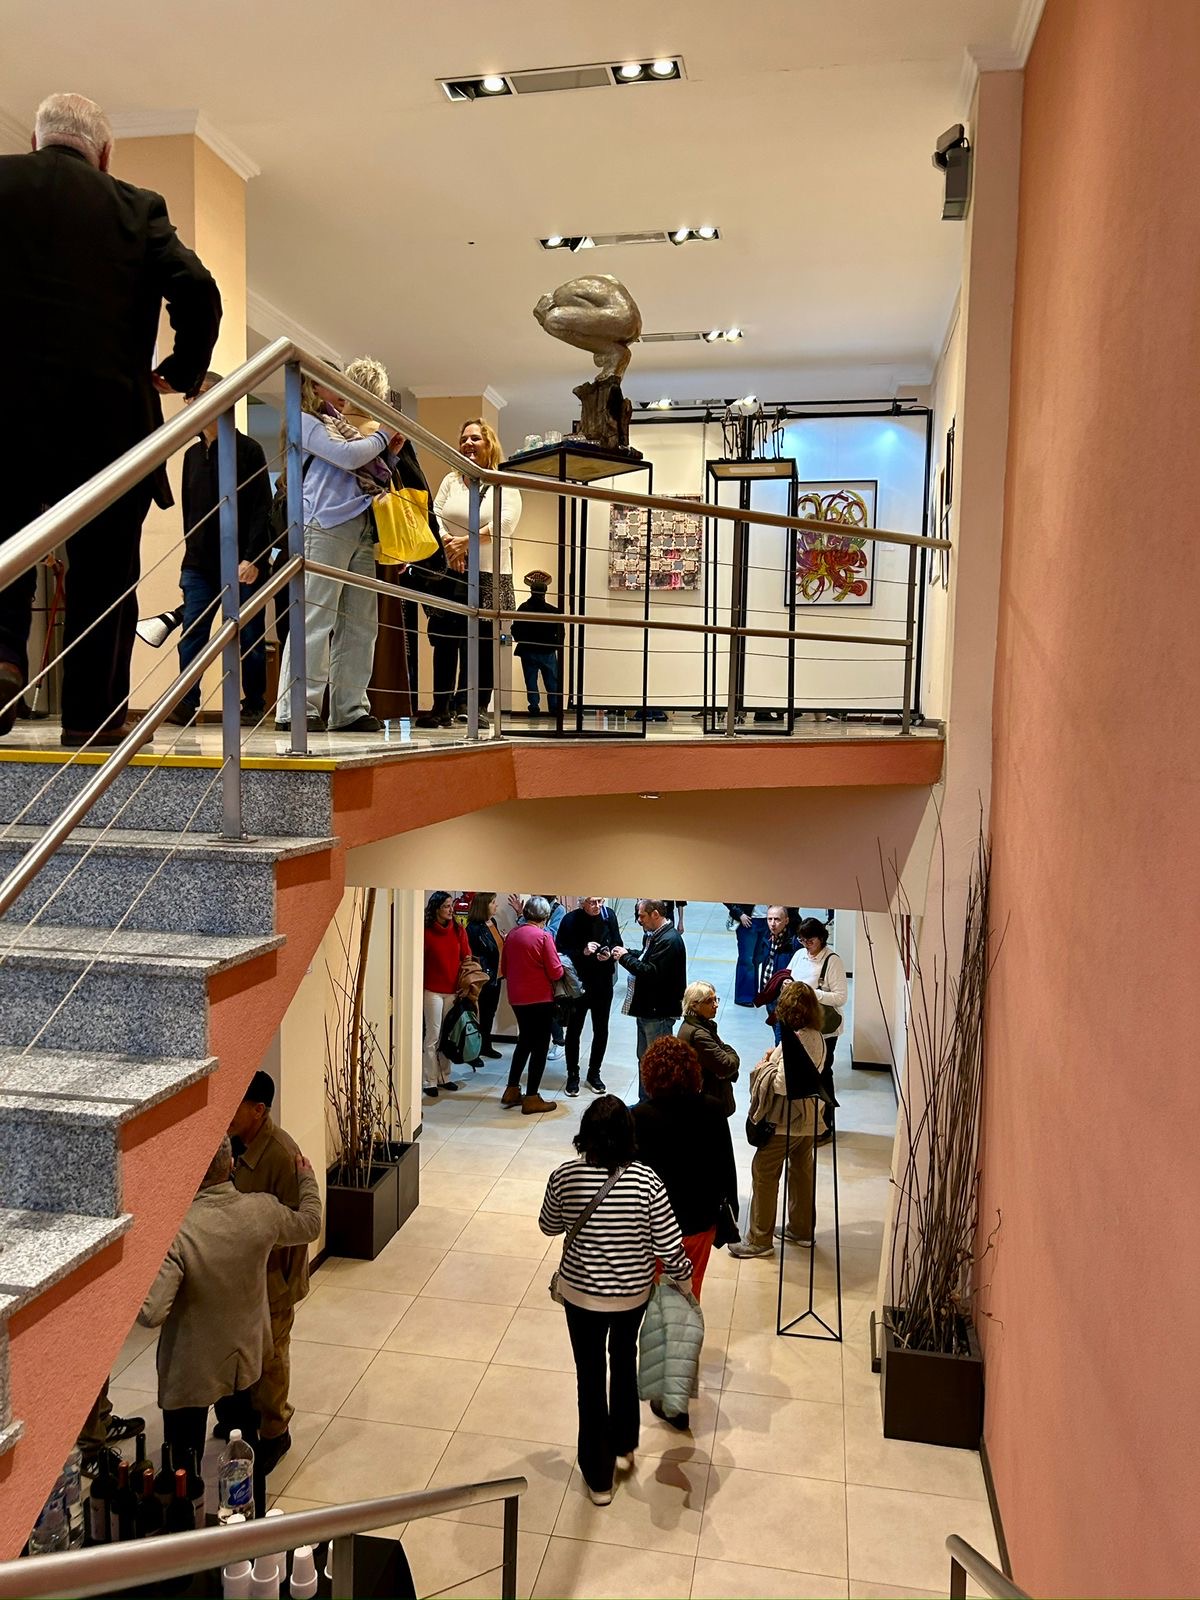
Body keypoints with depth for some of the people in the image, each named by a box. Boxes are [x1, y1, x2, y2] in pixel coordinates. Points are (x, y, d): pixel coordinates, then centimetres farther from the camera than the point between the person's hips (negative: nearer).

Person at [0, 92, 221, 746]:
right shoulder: (137, 207, 7)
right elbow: (197, 291, -5)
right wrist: (183, 372, 10)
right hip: (108, 416, 0)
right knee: (104, 571, 8)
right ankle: (92, 714, 10)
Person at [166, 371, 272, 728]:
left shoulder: (247, 449, -2)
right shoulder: (192, 454, 16)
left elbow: (262, 508, -8)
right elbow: (188, 509, 19)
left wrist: (252, 558, -16)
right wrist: (191, 551, 11)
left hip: (243, 564, -5)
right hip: (199, 565, 5)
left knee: (250, 637, 2)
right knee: (191, 635, -4)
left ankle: (254, 706, 11)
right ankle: (186, 704, -4)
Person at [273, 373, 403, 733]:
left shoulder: (339, 424, 28)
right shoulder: (304, 420, 5)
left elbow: (372, 474, 26)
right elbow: (346, 456, -9)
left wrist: (389, 451, 13)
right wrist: (381, 437, 5)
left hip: (361, 528, 8)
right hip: (326, 525, -8)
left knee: (360, 622, 3)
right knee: (316, 618, -12)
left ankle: (350, 709, 5)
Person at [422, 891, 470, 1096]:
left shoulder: (459, 930, 3)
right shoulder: (426, 932, -8)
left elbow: (466, 958, 6)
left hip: (454, 990, 4)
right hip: (433, 991, -4)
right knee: (433, 1036, 0)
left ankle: (444, 1077, 22)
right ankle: (429, 1081, 8)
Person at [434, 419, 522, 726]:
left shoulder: (506, 485, 6)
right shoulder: (451, 480, 15)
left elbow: (504, 524, -9)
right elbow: (434, 515, 4)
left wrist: (467, 541, -17)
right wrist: (448, 543, -15)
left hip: (491, 574, -2)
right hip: (451, 573, 2)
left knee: (485, 641, -3)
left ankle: (479, 705, 2)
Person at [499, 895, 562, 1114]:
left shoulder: (513, 934, 3)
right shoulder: (543, 936, -15)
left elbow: (504, 969, 11)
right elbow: (555, 972, -15)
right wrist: (561, 966, 6)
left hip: (516, 998, 6)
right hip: (540, 998, -6)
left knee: (524, 1041, 23)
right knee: (540, 1046, 5)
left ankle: (512, 1090, 27)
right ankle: (531, 1098, 8)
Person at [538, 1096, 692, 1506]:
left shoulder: (564, 1177, -19)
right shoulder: (646, 1181, -22)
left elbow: (549, 1226, -1)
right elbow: (669, 1246, -14)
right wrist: (684, 1277, 5)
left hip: (581, 1294, -1)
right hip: (633, 1293, 1)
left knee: (591, 1378, 16)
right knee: (624, 1362, 28)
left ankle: (599, 1477, 28)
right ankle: (623, 1446, 46)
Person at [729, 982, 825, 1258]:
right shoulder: (817, 1038, 2)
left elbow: (781, 1085, -27)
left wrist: (765, 1064, -11)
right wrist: (777, 1058, 4)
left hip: (786, 1121, -9)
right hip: (809, 1119, 9)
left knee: (764, 1174, 3)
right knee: (802, 1170, 21)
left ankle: (760, 1239, 10)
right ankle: (802, 1230, 35)